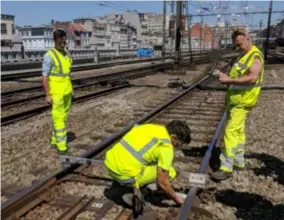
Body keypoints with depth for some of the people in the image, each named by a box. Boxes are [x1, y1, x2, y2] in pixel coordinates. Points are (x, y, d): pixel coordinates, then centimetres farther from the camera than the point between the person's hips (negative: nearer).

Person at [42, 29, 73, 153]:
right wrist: (47, 95, -18)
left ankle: (55, 140, 26)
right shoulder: (49, 56, -14)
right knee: (58, 117, -4)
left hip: (66, 90, 8)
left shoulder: (66, 54, 8)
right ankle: (61, 144, 2)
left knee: (63, 116, 13)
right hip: (56, 92, -7)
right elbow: (44, 77, -14)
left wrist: (70, 89, 16)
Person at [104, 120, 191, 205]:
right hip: (124, 174, -8)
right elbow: (162, 181, -9)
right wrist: (175, 197, 10)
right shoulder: (166, 146, -9)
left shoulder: (149, 127, 14)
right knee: (170, 172, 3)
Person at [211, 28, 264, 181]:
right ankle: (239, 162, 26)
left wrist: (229, 80, -30)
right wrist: (226, 78, 2)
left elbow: (252, 78, -28)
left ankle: (226, 168, -9)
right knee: (238, 131, 15)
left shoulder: (255, 56, -14)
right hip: (235, 100, 10)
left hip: (242, 101, -10)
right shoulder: (243, 55, 16)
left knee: (231, 132, -13)